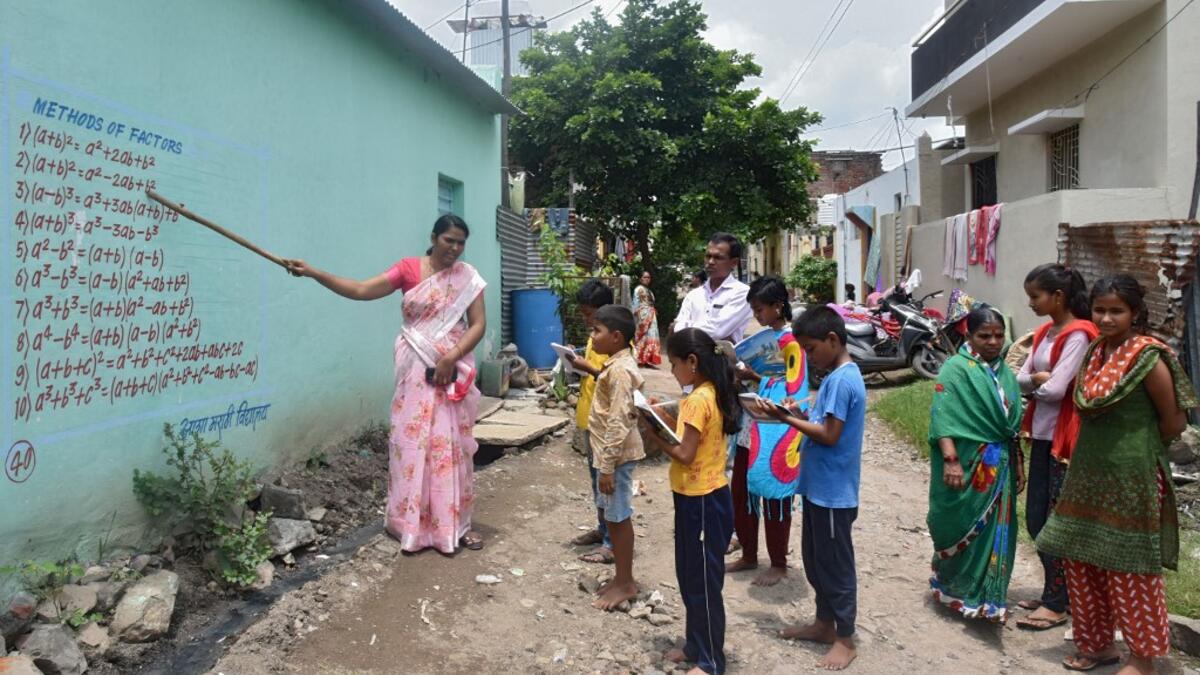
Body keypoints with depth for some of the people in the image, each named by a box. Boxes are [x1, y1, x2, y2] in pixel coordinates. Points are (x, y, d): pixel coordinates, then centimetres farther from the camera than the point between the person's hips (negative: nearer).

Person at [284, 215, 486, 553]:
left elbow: (478, 324, -2)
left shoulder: (468, 277, 2)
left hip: (453, 371, 1)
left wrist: (451, 358, -15)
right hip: (416, 372, 0)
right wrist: (314, 273, -18)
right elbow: (361, 290, -8)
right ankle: (414, 524, 12)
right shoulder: (408, 269, -1)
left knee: (453, 444, 4)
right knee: (412, 443, 1)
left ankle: (457, 524, 13)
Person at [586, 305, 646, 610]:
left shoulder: (619, 370, -21)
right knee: (612, 516, 16)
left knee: (618, 517, 1)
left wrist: (607, 466, -22)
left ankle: (625, 584, 13)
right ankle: (622, 578, 27)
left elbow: (618, 423, -24)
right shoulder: (618, 365, 10)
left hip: (616, 455, -10)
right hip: (611, 452, 10)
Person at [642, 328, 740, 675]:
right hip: (696, 498, 10)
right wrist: (666, 417, 3)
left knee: (704, 581, 3)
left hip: (702, 501, -10)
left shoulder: (698, 400, -22)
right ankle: (696, 645, 33)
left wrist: (653, 436, -11)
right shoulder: (709, 394, 9)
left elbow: (685, 454, -21)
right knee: (689, 576, 20)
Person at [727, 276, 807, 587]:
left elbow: (792, 393, -18)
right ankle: (749, 556, 31)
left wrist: (754, 378, -19)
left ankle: (779, 565, 21)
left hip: (775, 435, -9)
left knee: (774, 499, 5)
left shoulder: (791, 341, -14)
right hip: (752, 431, 9)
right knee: (741, 494, 15)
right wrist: (749, 375, 2)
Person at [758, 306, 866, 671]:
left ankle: (846, 639, 17)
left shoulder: (841, 380, -20)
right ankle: (825, 623, 34)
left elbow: (830, 435, -23)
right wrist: (801, 413, 1)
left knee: (836, 564, 3)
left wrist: (787, 419, -17)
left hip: (833, 492, -10)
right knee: (815, 559, 19)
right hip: (819, 487, 10)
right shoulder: (839, 376, 11)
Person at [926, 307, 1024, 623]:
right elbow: (943, 416, -18)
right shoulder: (956, 368, -9)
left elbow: (1012, 425, 17)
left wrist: (1018, 464, 16)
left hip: (999, 467, 6)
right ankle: (953, 589, 23)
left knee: (994, 534, 10)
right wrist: (951, 459, -26)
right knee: (962, 529, 4)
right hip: (966, 466, -6)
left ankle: (987, 596, 24)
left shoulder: (1004, 373, 12)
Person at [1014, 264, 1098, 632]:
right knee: (1036, 519, 13)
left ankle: (1056, 603, 12)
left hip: (1064, 439, -8)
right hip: (1041, 436, 8)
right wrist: (1039, 379, -12)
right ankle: (1054, 590, 28)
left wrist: (1034, 383, -3)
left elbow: (1055, 390, -22)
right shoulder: (1044, 333, 11)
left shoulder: (1078, 334, -16)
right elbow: (1021, 378, 7)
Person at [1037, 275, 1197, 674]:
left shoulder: (1148, 357, -15)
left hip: (1131, 479, -7)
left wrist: (1138, 446, 3)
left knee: (1129, 570, 5)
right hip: (1088, 473, 7)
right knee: (1082, 561, 13)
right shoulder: (1095, 352, 6)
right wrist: (1096, 448, 6)